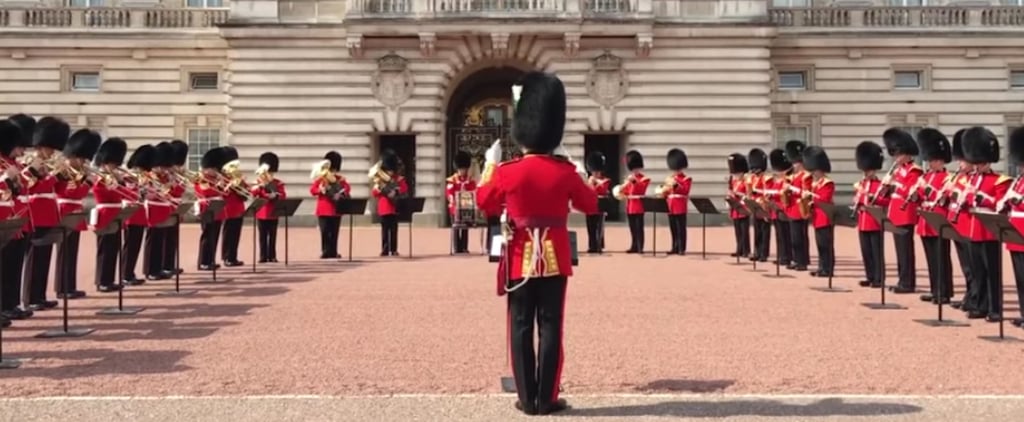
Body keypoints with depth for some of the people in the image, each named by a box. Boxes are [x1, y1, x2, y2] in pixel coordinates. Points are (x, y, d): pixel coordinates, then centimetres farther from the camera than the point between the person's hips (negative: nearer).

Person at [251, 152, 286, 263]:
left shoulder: (278, 183, 8)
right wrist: (260, 185, -26)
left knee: (272, 236, 4)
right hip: (261, 213, -1)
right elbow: (253, 192, -11)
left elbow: (283, 196, -1)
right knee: (263, 236, 1)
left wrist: (275, 196, -20)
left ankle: (272, 256, 8)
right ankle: (263, 257, 4)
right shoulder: (259, 182, 5)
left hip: (273, 213, 1)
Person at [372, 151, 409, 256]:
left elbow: (404, 189, -1)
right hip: (384, 209, 0)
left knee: (394, 230, 2)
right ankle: (385, 250, 5)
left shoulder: (399, 179, 8)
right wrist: (379, 187, -16)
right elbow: (374, 193, 1)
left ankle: (394, 250, 6)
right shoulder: (380, 180, 7)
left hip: (395, 208, 0)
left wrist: (397, 192, -17)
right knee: (385, 230, 2)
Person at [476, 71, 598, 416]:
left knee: (521, 328, 6)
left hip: (521, 259, 0)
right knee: (550, 327, 5)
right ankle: (547, 398, 8)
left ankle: (527, 398, 9)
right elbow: (590, 204, 9)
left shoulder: (508, 172, -9)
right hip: (555, 258, 0)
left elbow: (483, 201, 10)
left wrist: (490, 166, 24)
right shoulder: (565, 171, -6)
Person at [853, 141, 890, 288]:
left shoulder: (881, 185, -5)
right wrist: (857, 205, -2)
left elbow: (887, 201, -12)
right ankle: (870, 277, 17)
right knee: (866, 252, 10)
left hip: (875, 223, -7)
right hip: (863, 224, 7)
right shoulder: (860, 184, 14)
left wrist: (874, 198, -25)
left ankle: (879, 279, 1)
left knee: (877, 252, -3)